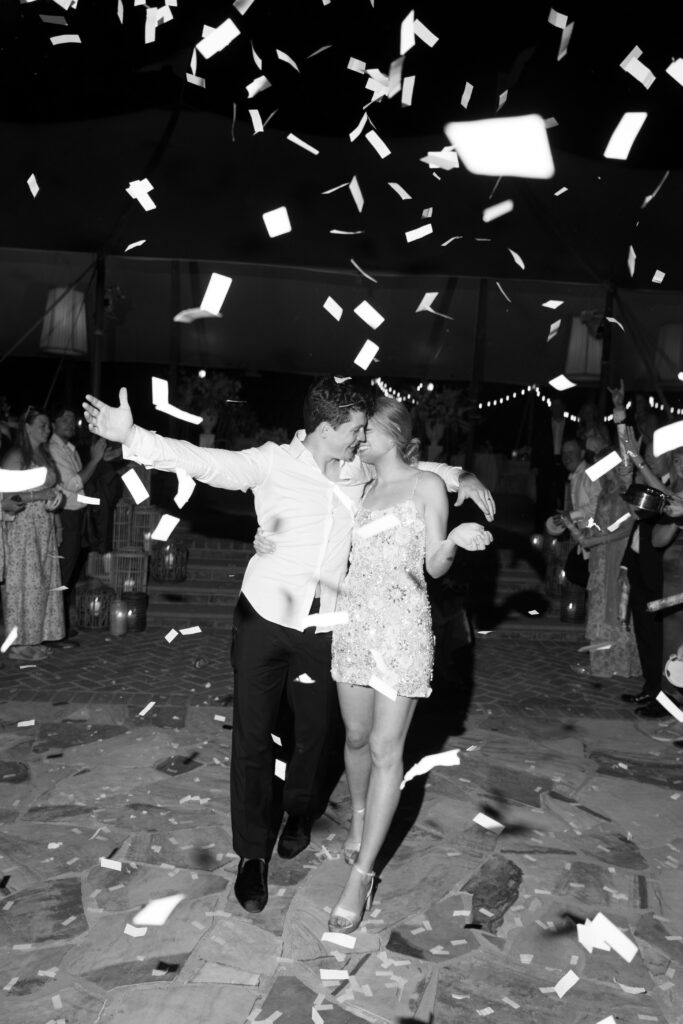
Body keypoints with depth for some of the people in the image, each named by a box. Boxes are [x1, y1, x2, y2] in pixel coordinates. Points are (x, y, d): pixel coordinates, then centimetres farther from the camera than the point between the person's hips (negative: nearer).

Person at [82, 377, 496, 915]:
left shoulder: (362, 469, 4)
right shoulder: (273, 463, -9)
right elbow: (205, 461, -18)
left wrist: (462, 477, 6)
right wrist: (130, 435, -28)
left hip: (324, 628, 4)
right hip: (263, 619, -3)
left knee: (317, 729, 14)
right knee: (253, 736, 2)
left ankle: (300, 811, 44)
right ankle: (253, 852, 20)